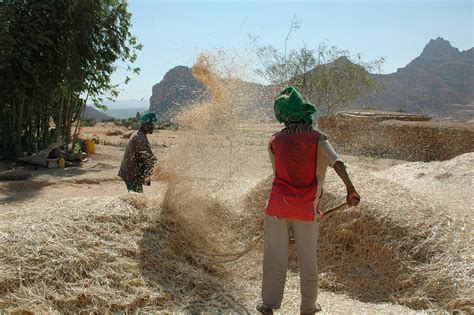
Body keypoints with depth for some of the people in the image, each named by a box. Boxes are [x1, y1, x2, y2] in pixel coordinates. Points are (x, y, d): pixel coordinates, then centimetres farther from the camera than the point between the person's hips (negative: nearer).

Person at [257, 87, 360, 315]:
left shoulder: (275, 141, 3)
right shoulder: (317, 138, -4)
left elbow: (278, 173, 11)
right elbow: (336, 162, -20)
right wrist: (350, 188, -25)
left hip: (278, 206, 1)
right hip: (306, 209, -1)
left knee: (275, 255, 8)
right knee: (308, 258, 11)